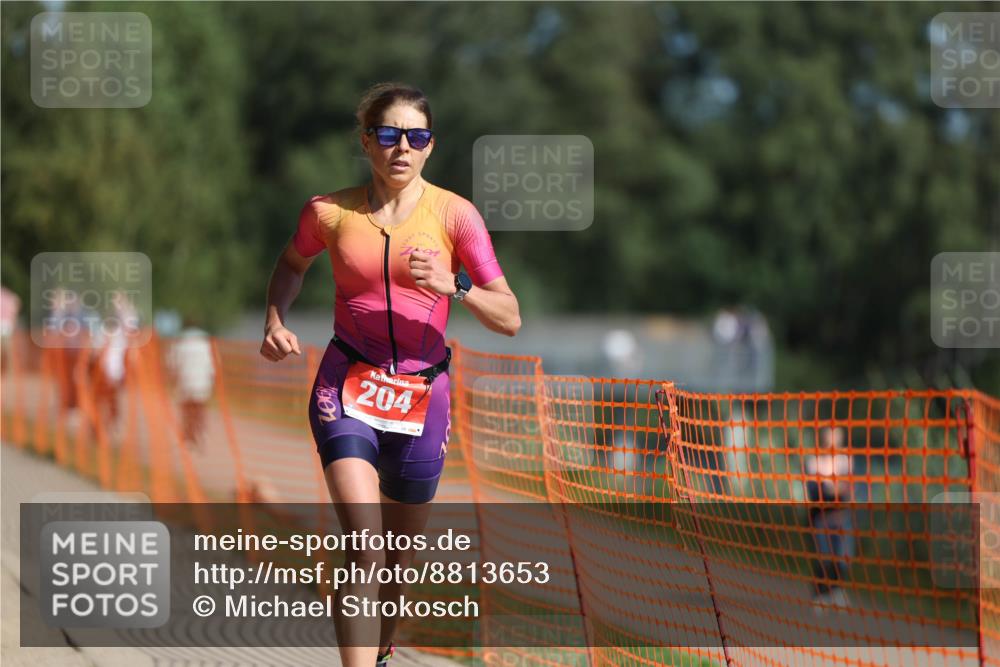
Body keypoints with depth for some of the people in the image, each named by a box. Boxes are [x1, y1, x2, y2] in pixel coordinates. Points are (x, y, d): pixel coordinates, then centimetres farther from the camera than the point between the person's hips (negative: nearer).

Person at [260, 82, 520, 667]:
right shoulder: (329, 212, -2)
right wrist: (276, 321, 4)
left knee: (400, 559, 14)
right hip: (348, 386, -1)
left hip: (421, 397, 1)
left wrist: (454, 286, -24)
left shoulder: (454, 214, -5)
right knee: (365, 552, -20)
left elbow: (509, 319, -7)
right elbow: (293, 264, 22)